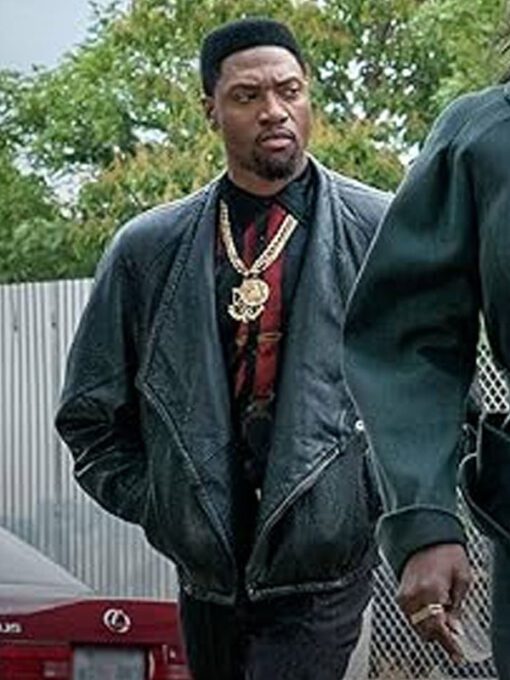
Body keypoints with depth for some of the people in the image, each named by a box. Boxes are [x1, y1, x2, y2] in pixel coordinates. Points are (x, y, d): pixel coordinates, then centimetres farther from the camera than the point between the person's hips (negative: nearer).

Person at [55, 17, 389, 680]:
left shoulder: (380, 233, -3)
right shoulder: (149, 249, 4)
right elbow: (90, 414, 12)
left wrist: (375, 495, -2)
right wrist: (159, 505, 5)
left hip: (320, 580, -3)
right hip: (206, 573, 3)